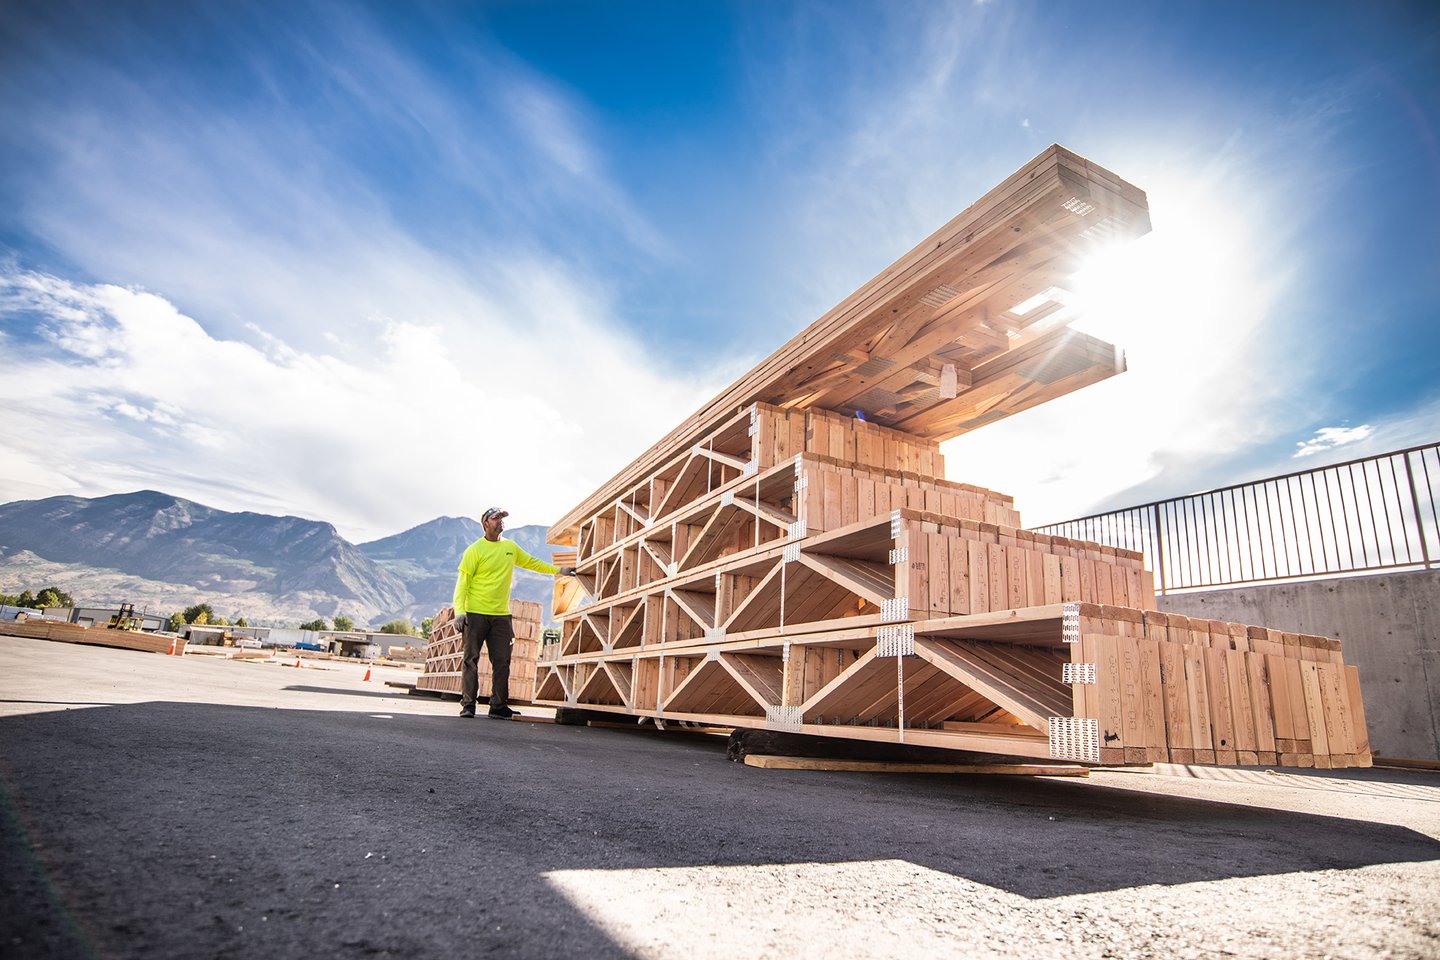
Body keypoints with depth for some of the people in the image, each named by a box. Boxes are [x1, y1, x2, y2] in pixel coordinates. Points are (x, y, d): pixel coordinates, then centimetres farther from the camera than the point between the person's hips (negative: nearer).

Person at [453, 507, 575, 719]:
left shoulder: (511, 547, 14)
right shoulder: (475, 550, -3)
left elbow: (531, 562, 28)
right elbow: (462, 582, -5)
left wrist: (559, 570, 27)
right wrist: (459, 610, -15)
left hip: (501, 615, 5)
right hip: (476, 614, -5)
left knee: (502, 662, 2)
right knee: (471, 659, -2)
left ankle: (499, 707, 8)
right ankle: (468, 705, 6)